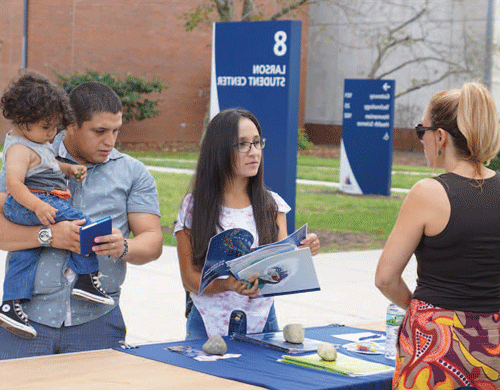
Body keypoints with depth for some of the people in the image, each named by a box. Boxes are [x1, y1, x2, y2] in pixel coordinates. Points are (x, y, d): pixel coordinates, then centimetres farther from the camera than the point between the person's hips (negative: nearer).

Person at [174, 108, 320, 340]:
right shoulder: (194, 207, 0)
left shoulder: (272, 205, 8)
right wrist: (228, 285, -20)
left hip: (261, 322, 2)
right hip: (210, 326, -2)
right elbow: (190, 279, -2)